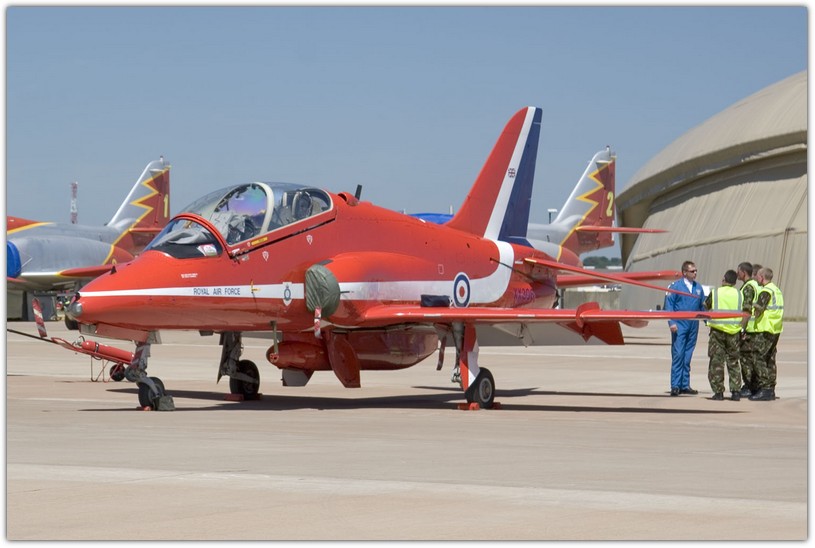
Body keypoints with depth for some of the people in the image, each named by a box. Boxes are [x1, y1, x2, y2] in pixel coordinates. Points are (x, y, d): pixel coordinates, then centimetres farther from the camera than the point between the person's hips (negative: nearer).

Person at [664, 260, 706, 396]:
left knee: (688, 356, 9)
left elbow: (703, 306, 17)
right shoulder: (675, 286, -4)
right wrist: (671, 322, -14)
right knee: (678, 355, -8)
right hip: (680, 325, -5)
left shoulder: (698, 288, 11)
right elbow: (668, 305, -6)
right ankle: (675, 386, -7)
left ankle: (685, 385, 13)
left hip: (693, 325, 5)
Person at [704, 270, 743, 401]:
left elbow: (705, 306, 10)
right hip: (734, 331, 2)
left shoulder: (715, 293, -3)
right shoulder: (739, 294, 3)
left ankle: (718, 391, 1)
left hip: (717, 330, -2)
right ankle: (736, 391, 5)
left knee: (716, 361, 3)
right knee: (733, 362, 10)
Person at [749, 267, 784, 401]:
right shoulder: (777, 290, 15)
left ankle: (764, 389, -12)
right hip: (776, 329, 9)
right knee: (770, 360, 13)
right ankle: (771, 389, 15)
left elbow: (758, 309, -20)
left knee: (759, 359, -8)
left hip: (766, 329, -9)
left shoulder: (766, 291, -14)